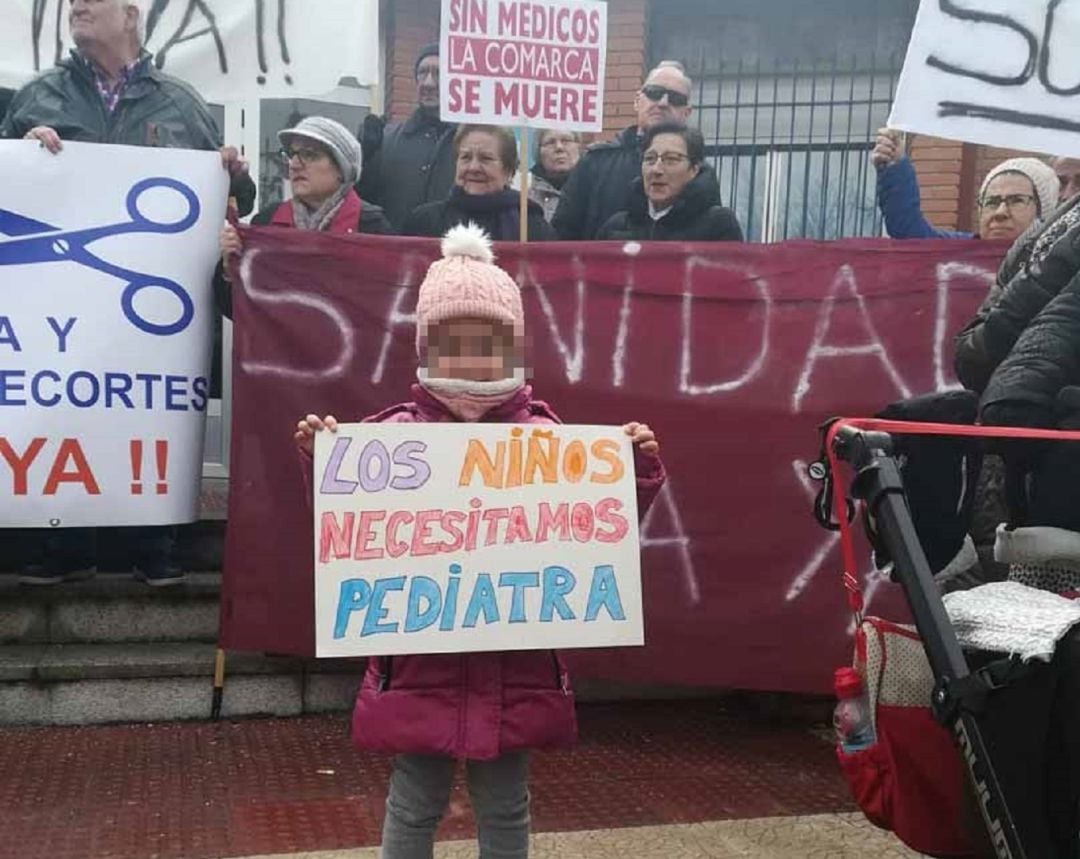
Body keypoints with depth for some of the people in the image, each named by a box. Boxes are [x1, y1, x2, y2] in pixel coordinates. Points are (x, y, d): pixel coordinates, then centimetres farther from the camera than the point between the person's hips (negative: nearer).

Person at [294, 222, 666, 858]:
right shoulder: (397, 434, -4)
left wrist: (639, 469, -8)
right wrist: (323, 459, -16)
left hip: (516, 660, 2)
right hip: (422, 656, -1)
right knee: (415, 806, 13)